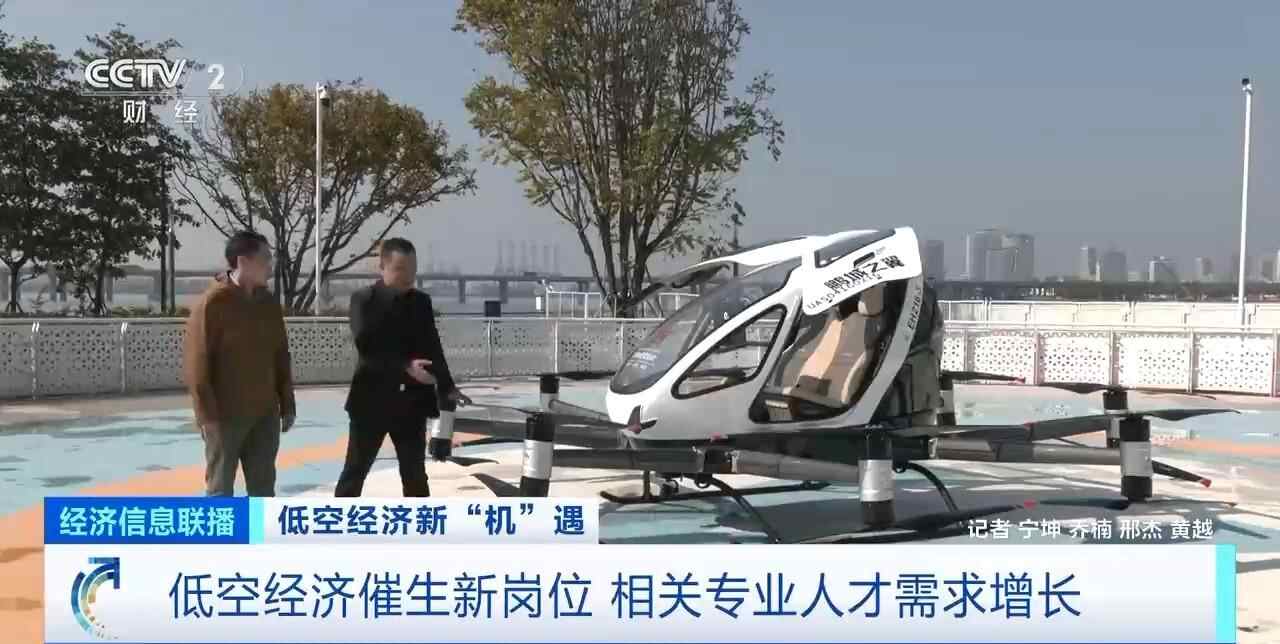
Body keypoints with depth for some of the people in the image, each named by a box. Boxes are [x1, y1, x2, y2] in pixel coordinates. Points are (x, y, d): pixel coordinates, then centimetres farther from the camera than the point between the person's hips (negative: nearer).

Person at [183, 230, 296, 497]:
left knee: (263, 487, 10)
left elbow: (281, 357, 14)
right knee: (220, 488, 3)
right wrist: (208, 414, -15)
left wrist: (287, 404, 11)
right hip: (225, 416, -6)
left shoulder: (269, 303, 8)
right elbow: (197, 362, -12)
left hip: (265, 414, 6)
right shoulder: (212, 302, -12)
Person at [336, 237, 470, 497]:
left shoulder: (422, 302, 7)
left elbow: (433, 349, 10)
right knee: (354, 472, 4)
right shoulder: (363, 300, -7)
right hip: (372, 400, -4)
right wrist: (405, 367, -28)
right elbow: (367, 348, -18)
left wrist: (447, 388, 2)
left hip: (412, 401, 4)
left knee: (415, 474, 10)